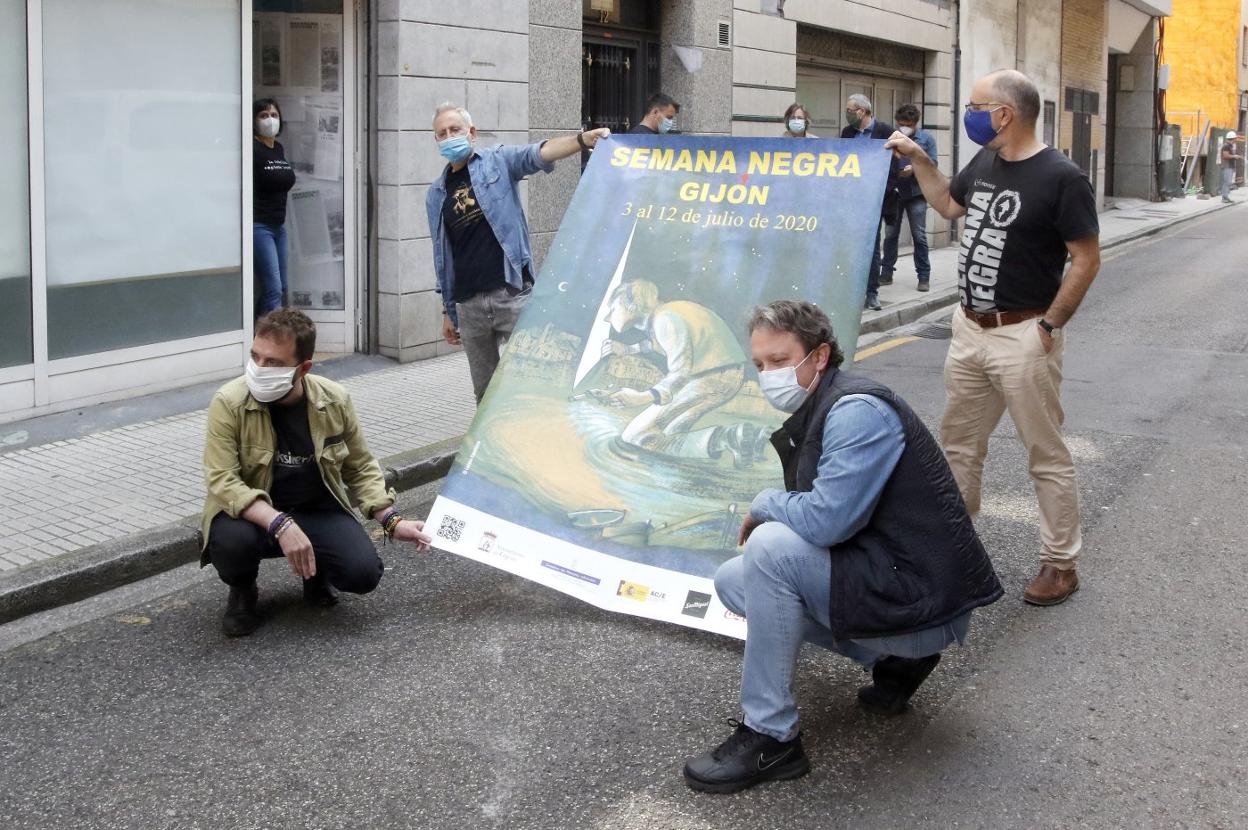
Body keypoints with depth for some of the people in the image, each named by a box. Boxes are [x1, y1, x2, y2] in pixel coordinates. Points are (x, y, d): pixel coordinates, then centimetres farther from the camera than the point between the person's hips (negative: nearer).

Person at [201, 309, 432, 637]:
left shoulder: (335, 401, -9)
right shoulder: (229, 403, -19)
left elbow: (361, 469, 6)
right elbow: (222, 481, -25)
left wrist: (392, 521, -4)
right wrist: (280, 525, -37)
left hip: (318, 510, 2)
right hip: (252, 513, -2)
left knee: (364, 572, -21)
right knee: (231, 540, -36)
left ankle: (315, 571, 17)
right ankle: (242, 591, 2)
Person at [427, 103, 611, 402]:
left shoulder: (498, 162, 4)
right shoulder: (436, 194, 16)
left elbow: (540, 154, -16)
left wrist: (583, 140, -34)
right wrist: (448, 311, 19)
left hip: (511, 294, -4)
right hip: (469, 304, 4)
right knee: (485, 393, 11)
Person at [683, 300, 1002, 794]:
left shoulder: (858, 410, -18)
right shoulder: (813, 413, 11)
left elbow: (826, 520, -28)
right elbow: (822, 522, 20)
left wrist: (764, 505, -9)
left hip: (921, 602, -10)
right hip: (886, 577, 10)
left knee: (771, 545, -25)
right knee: (731, 581, 10)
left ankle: (770, 738, -14)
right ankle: (892, 659, 12)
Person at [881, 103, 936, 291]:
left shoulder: (926, 138, 4)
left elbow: (932, 164, -3)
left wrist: (914, 169, -19)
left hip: (916, 193, -1)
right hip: (893, 192, 1)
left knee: (919, 235, 0)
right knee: (890, 233, 6)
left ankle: (924, 276, 4)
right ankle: (886, 272, 15)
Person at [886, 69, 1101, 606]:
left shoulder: (1060, 177, -16)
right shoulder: (983, 165, 7)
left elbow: (1086, 260, -13)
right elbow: (949, 205, 27)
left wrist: (1050, 326, -14)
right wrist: (917, 159, 17)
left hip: (1023, 336, -8)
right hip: (971, 329, 8)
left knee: (1047, 455, 3)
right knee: (959, 443, 17)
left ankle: (1060, 563, 14)